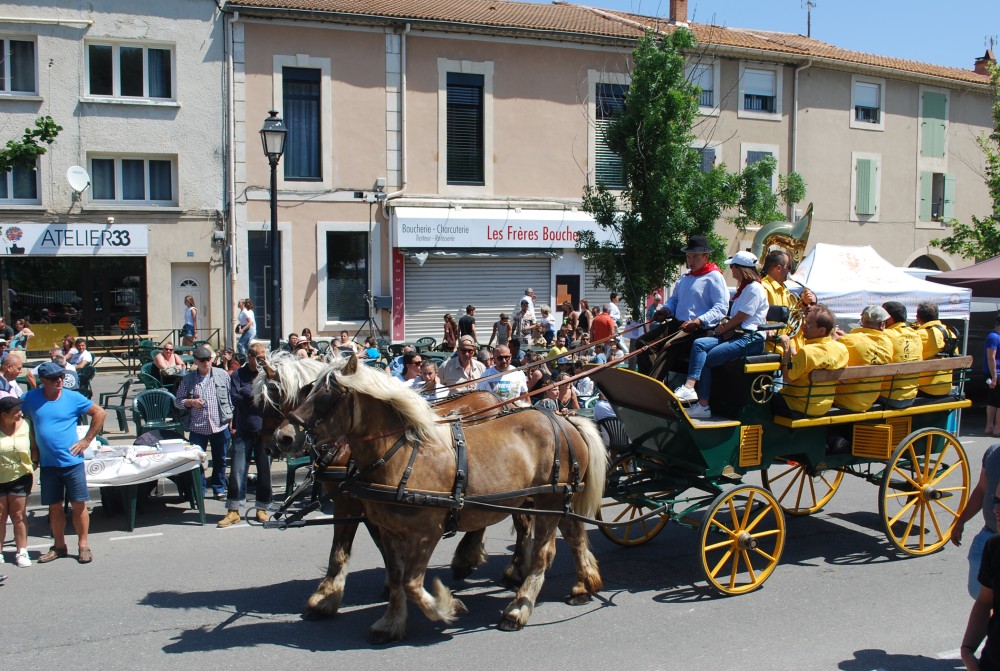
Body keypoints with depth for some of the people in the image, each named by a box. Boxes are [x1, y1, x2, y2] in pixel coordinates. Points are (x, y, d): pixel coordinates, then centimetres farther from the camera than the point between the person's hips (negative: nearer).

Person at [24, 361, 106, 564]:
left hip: (72, 461, -2)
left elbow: (100, 413, 1)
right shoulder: (31, 399, -1)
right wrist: (34, 449, 8)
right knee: (54, 507, 10)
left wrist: (87, 440, -1)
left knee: (79, 504, 0)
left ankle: (84, 545, 10)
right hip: (47, 463, 2)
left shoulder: (73, 398, -5)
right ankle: (59, 546, 22)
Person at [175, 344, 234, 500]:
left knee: (220, 460, 10)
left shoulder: (222, 375, 1)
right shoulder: (188, 379, 1)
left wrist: (232, 418, 2)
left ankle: (219, 488, 25)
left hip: (220, 425, 0)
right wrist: (191, 402, -14)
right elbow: (177, 401, 5)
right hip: (197, 428, 0)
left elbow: (231, 397, 6)